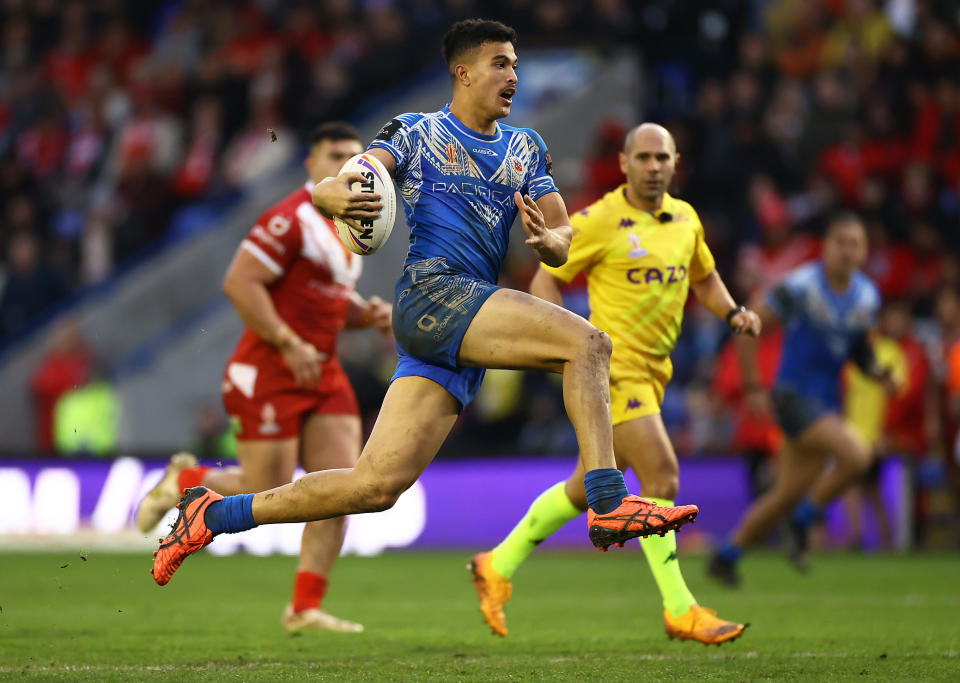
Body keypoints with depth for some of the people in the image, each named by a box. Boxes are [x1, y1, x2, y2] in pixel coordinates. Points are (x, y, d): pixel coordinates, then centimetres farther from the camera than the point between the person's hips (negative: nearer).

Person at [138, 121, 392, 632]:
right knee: (268, 498, -6)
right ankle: (184, 481, 21)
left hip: (322, 374, 9)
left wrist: (365, 314, 6)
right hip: (269, 375, -9)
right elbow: (238, 283, -20)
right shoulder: (290, 220, -14)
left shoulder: (347, 226, 16)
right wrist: (290, 345, -21)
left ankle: (305, 608, 3)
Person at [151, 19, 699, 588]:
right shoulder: (416, 134, 8)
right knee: (588, 343, -22)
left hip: (469, 330, 6)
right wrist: (337, 196, -30)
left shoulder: (527, 149, 23)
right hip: (429, 290, -5)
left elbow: (564, 242, 17)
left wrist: (548, 241, -9)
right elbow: (332, 189, -4)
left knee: (379, 484, -5)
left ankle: (217, 515, 5)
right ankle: (610, 503, -29)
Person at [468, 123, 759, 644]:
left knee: (590, 487, 14)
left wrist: (733, 312, 6)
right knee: (662, 475, -16)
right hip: (614, 365, -8)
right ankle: (680, 611, -11)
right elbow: (545, 280, -5)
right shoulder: (599, 222, -10)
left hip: (652, 370, 8)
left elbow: (704, 277, 25)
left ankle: (498, 566, 29)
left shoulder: (685, 219, 10)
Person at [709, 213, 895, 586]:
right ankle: (804, 525, -4)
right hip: (794, 397, -7)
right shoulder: (800, 286, -13)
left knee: (789, 493, 9)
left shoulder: (867, 296, 6)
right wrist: (754, 387, -10)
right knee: (856, 455, -24)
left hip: (827, 401, 7)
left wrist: (880, 373, -2)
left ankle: (726, 556, 23)